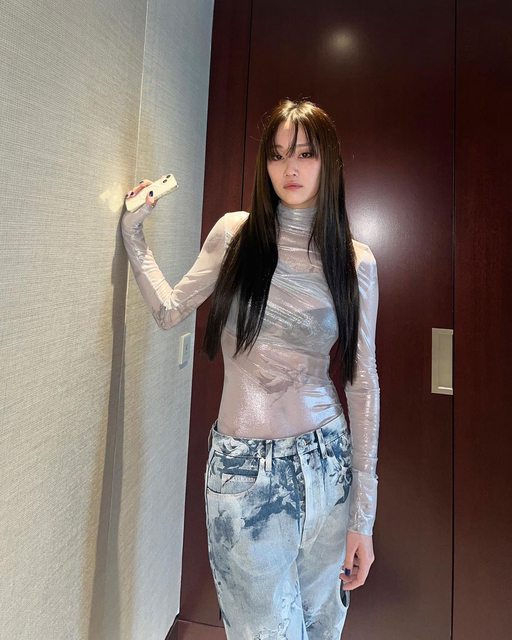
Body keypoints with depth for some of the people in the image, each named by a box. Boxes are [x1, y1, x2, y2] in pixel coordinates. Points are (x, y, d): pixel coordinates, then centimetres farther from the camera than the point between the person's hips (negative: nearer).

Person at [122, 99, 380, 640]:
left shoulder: (355, 261, -2)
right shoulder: (234, 233, -1)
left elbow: (363, 383, -1)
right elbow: (170, 311, 8)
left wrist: (363, 515, -1)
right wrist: (133, 230, 6)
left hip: (327, 462, 2)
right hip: (244, 470, -1)